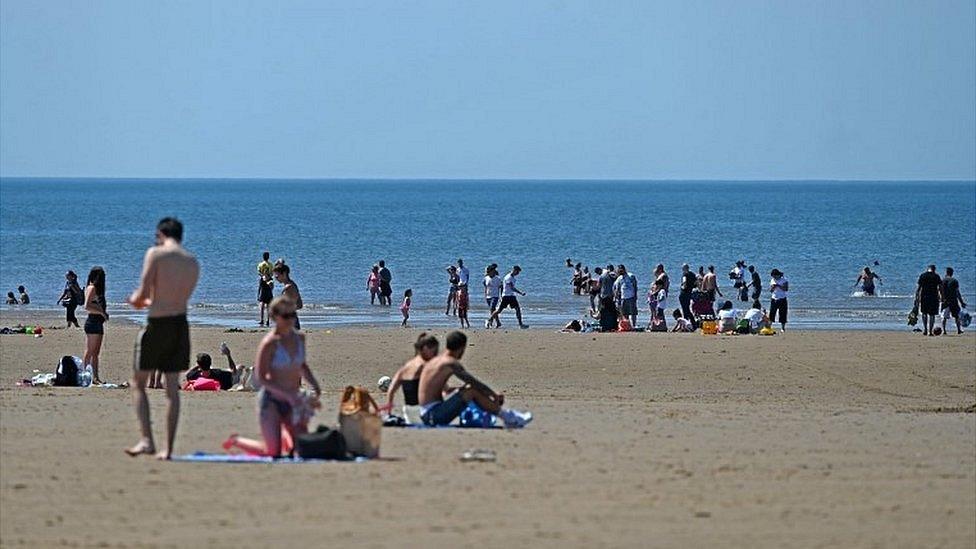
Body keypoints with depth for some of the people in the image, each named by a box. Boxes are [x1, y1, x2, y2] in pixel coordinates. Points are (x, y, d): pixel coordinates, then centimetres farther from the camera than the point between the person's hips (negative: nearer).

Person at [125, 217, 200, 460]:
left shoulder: (155, 254, -8)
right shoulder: (193, 263, 9)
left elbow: (143, 293, -13)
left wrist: (135, 300, 11)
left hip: (157, 324, -5)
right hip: (181, 324, 5)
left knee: (138, 384, 7)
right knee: (172, 389, 9)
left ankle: (146, 440, -7)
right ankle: (168, 448, 8)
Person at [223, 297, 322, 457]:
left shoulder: (299, 338, 6)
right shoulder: (270, 343, -15)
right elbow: (261, 377, -17)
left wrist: (314, 384, 5)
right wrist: (288, 394, -24)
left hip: (291, 401, 6)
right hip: (271, 400, -6)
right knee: (273, 452, -8)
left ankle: (283, 435, 30)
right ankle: (236, 440, 20)